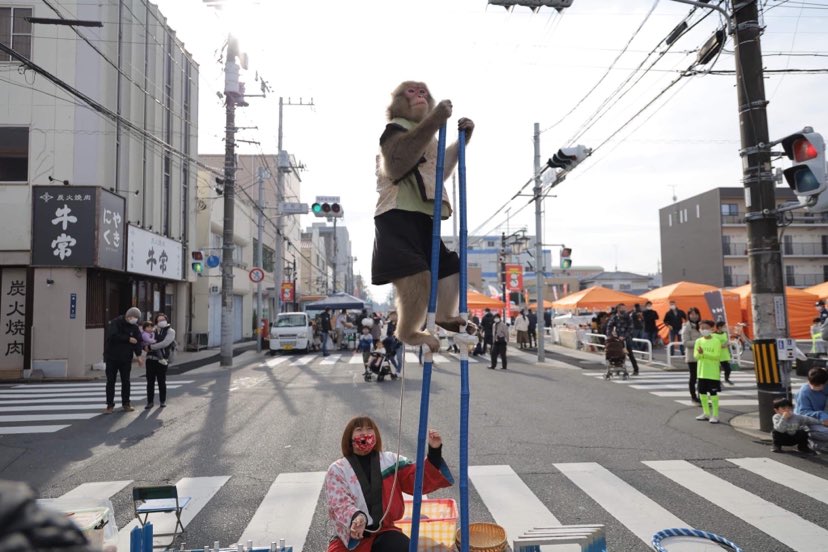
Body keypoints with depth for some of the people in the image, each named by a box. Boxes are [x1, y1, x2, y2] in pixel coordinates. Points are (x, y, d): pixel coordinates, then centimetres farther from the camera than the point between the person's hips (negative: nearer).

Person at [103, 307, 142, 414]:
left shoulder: (134, 327, 2)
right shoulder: (114, 323, -9)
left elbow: (138, 341, -6)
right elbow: (113, 336, -24)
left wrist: (138, 354, -19)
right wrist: (128, 339, -21)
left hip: (126, 359, 3)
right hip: (112, 357, -3)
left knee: (126, 382, 8)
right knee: (111, 382, 1)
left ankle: (126, 404, 18)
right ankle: (110, 405, 7)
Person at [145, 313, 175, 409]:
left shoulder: (170, 331, 0)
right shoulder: (153, 330, 13)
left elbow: (165, 343, -14)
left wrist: (150, 347, -14)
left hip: (162, 360, -3)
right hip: (150, 359, 3)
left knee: (162, 381, 6)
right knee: (150, 381, 4)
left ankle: (163, 401, 21)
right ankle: (150, 401, 14)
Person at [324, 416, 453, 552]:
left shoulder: (390, 460, 8)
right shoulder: (337, 469, 1)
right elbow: (340, 504, -11)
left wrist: (434, 452, -14)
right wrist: (355, 517, -34)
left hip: (382, 532, 1)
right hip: (350, 537, -1)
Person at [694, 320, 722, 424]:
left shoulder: (716, 341, -8)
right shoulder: (699, 341, 4)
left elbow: (717, 356, -16)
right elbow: (696, 356, -1)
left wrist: (704, 353, -23)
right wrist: (700, 353, -23)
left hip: (713, 372, -5)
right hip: (702, 371, 5)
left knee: (713, 393, -2)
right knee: (702, 392, 11)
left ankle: (715, 415, 6)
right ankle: (706, 413, 24)